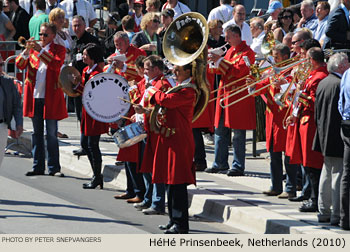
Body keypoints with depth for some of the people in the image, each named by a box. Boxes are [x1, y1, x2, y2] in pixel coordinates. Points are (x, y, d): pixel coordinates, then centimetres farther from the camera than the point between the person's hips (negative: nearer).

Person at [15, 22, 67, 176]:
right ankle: (38, 167, 14)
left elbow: (56, 64, -18)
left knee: (51, 134, -2)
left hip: (51, 98, -4)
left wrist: (40, 51, -24)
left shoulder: (58, 49, 2)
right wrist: (27, 51, -15)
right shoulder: (34, 47, 12)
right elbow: (20, 65, 3)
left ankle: (54, 168, 3)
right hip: (34, 97, 4)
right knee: (37, 133, 9)